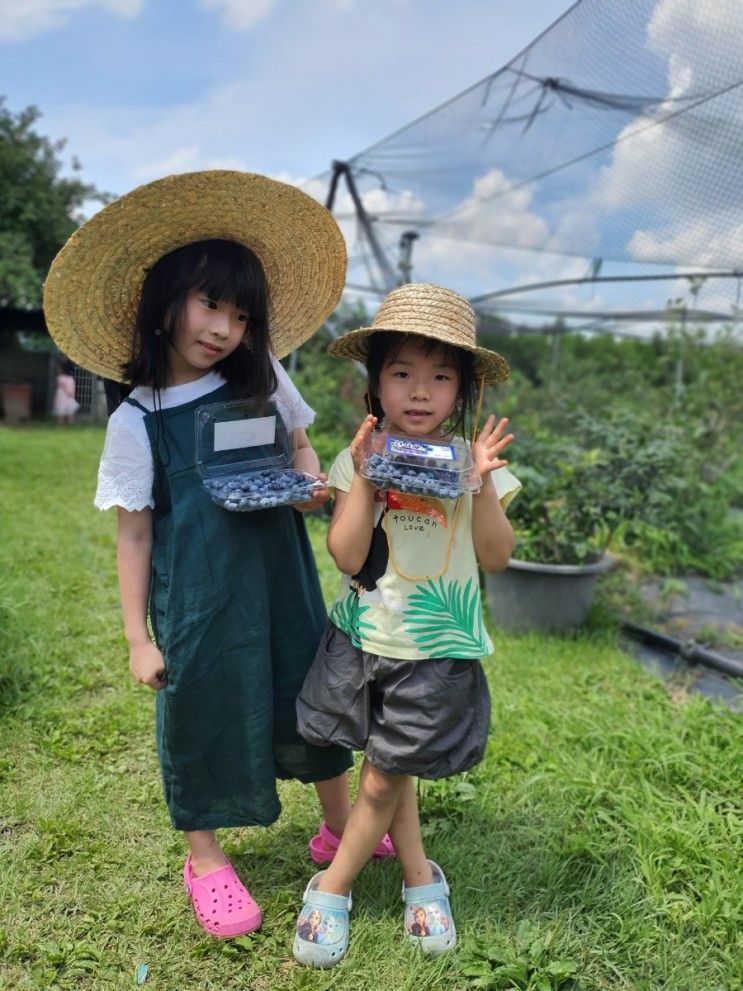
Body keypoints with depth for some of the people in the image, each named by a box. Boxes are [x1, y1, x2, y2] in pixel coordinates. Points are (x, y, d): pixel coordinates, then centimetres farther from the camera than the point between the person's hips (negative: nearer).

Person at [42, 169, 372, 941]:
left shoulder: (261, 383, 1)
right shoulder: (136, 422, -8)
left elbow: (301, 447, 16)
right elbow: (134, 534, -5)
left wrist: (312, 485, -7)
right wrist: (137, 637, -4)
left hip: (280, 577, 4)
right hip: (195, 596, -3)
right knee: (203, 710, 9)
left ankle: (342, 825, 39)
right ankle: (205, 859, 35)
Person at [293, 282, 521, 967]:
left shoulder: (474, 461, -5)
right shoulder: (360, 458, -5)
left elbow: (496, 558, -6)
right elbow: (347, 556, -11)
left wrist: (483, 484, -19)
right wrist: (363, 481, -22)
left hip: (437, 650, -1)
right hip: (363, 639, 2)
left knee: (385, 778, 8)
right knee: (387, 769, 15)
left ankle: (333, 888, 32)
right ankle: (421, 877, 39)